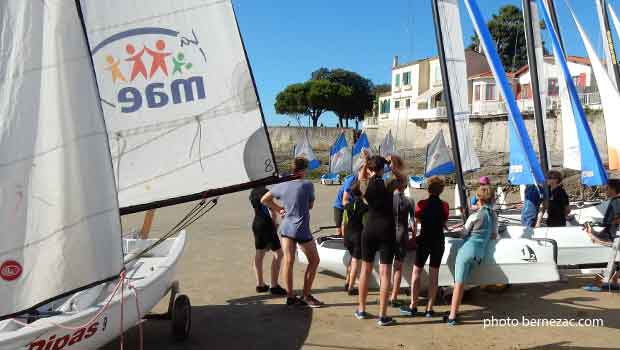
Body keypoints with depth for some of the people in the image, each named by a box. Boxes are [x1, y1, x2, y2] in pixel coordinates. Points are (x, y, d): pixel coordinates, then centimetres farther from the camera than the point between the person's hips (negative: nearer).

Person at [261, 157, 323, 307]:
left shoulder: (282, 185, 4)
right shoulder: (308, 185, -9)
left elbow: (264, 199, 13)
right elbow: (310, 205, 5)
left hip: (286, 228, 5)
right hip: (302, 229, -5)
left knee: (288, 261, 7)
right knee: (314, 261, 10)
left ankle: (290, 296, 12)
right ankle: (306, 296, 12)